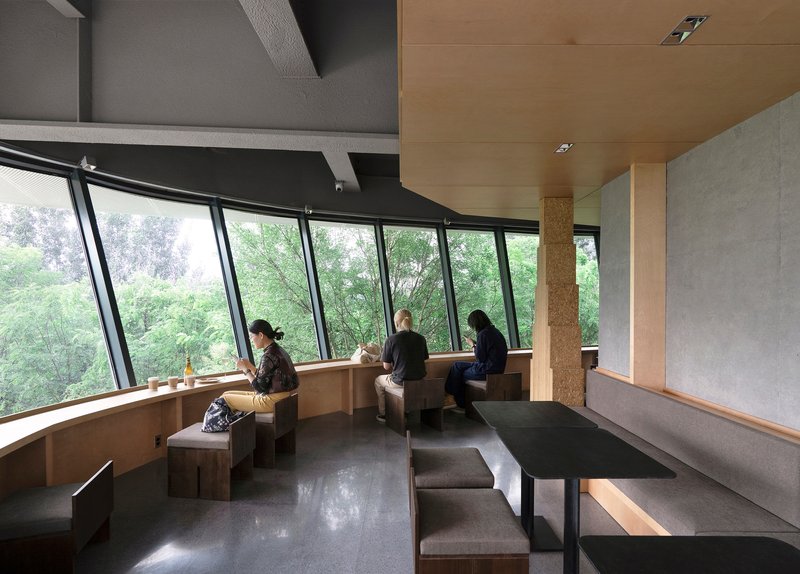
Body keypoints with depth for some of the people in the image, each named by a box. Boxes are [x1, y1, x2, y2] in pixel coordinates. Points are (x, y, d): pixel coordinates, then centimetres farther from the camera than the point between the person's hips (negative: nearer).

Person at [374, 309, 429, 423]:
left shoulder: (391, 339, -13)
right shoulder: (421, 338, 0)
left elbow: (386, 366, -8)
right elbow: (424, 360, 9)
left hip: (400, 382, -5)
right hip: (420, 380, 5)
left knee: (378, 380, 28)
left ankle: (383, 415, 35)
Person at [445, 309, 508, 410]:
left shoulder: (483, 334, -19)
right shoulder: (495, 331, 8)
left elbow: (480, 358, -17)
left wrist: (472, 345, -3)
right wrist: (475, 344, 11)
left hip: (487, 371, -9)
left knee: (459, 374, 9)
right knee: (458, 365, 15)